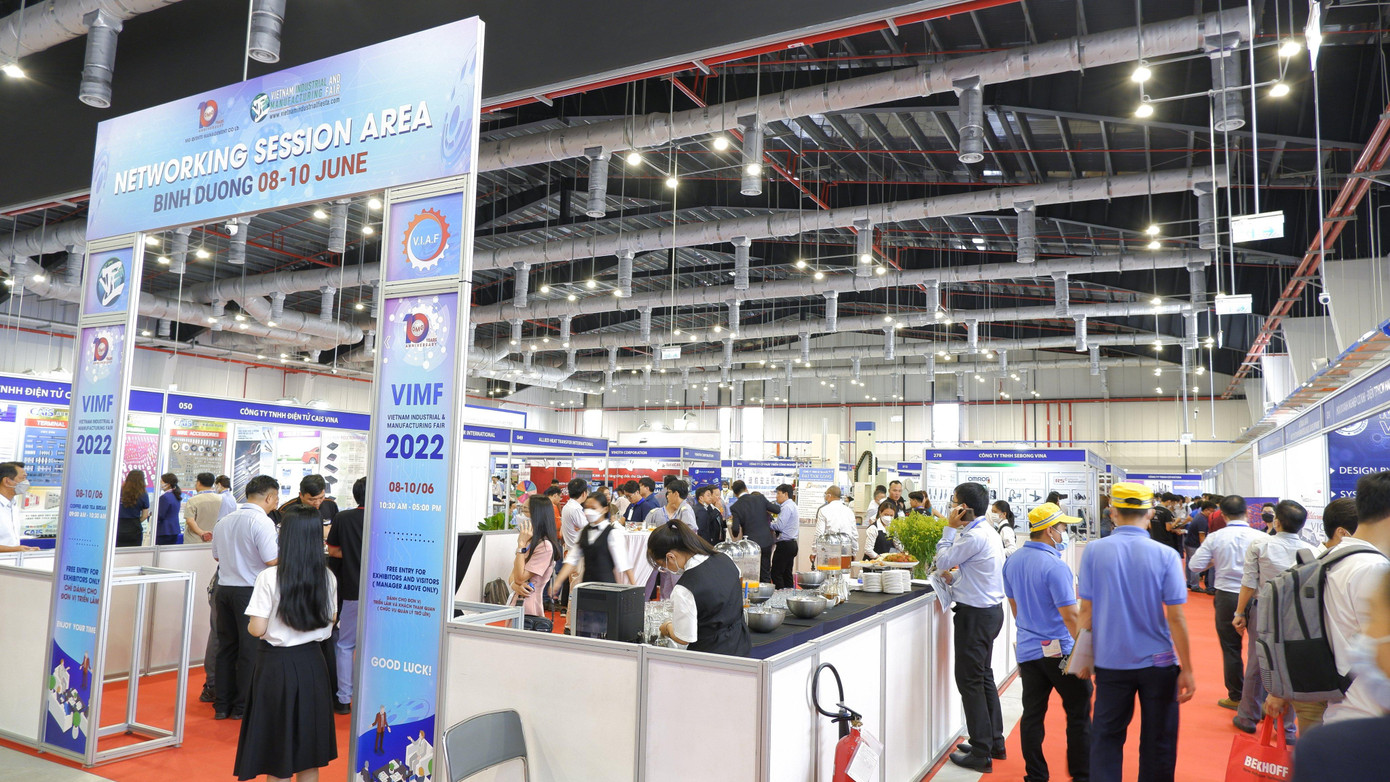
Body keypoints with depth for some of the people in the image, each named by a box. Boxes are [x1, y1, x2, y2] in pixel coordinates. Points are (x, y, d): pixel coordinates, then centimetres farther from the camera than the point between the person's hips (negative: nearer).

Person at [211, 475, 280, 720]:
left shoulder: (225, 521, 10)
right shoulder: (262, 522, -15)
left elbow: (217, 556, 21)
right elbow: (273, 561, -20)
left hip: (224, 588, 7)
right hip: (250, 591, -7)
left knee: (226, 647, 14)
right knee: (250, 651, 3)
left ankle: (222, 705, 20)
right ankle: (242, 707, 10)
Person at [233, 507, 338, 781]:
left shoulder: (269, 577, -15)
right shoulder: (327, 578, -2)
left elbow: (257, 629, -14)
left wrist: (249, 625, 7)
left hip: (277, 665, -4)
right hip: (313, 665, 4)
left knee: (277, 758, 9)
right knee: (309, 757, 16)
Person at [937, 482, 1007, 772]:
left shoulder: (974, 536, -23)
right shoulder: (987, 531, 9)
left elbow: (943, 562, -14)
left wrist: (950, 528, -9)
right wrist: (955, 579, 9)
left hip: (976, 614, -10)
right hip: (990, 609, 10)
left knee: (970, 680, -2)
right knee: (983, 675, 19)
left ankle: (981, 754, 4)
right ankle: (995, 741, 29)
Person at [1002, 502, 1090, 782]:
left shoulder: (1012, 562, 5)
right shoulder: (1055, 566, -20)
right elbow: (1071, 615, -20)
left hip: (1027, 649, 7)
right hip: (1061, 651, -6)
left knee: (1032, 714, 10)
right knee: (1079, 714, 9)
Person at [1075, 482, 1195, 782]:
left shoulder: (1094, 551, -8)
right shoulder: (1165, 555, -9)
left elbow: (1086, 612, -4)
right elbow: (1175, 617, -8)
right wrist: (1187, 670, 0)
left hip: (1111, 663, 0)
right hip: (1158, 662, 0)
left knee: (1106, 740, 11)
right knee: (1158, 744, 14)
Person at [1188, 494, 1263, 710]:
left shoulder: (1215, 538, -8)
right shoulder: (1259, 537, -9)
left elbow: (1196, 565, -7)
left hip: (1227, 596, 0)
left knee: (1231, 648, 10)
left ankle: (1236, 697, 17)